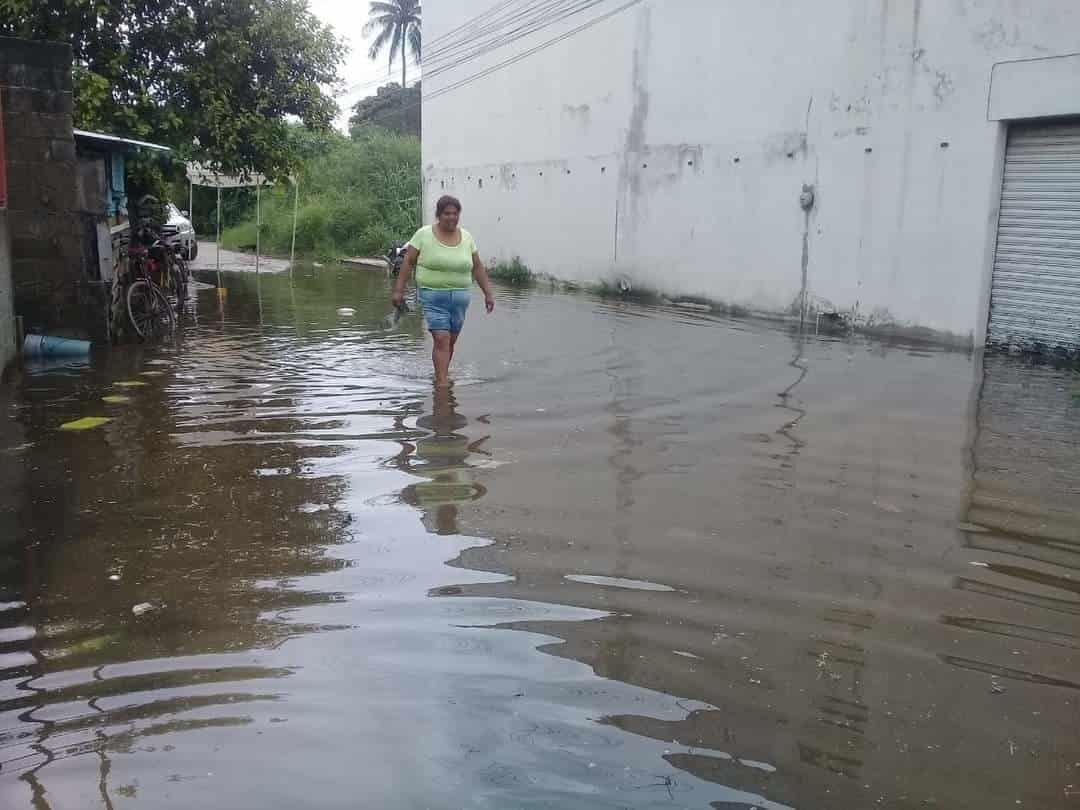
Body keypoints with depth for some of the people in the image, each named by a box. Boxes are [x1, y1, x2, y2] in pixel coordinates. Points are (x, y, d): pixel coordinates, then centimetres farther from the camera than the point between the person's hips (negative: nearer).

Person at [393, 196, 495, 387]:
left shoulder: (466, 237, 7)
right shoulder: (424, 235, -3)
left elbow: (478, 267, 12)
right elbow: (408, 263, -1)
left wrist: (488, 293, 8)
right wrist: (398, 290, -5)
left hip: (460, 297, 4)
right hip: (433, 297, -4)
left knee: (451, 341, 10)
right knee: (442, 339, -14)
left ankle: (441, 374, 28)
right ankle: (442, 382, -13)